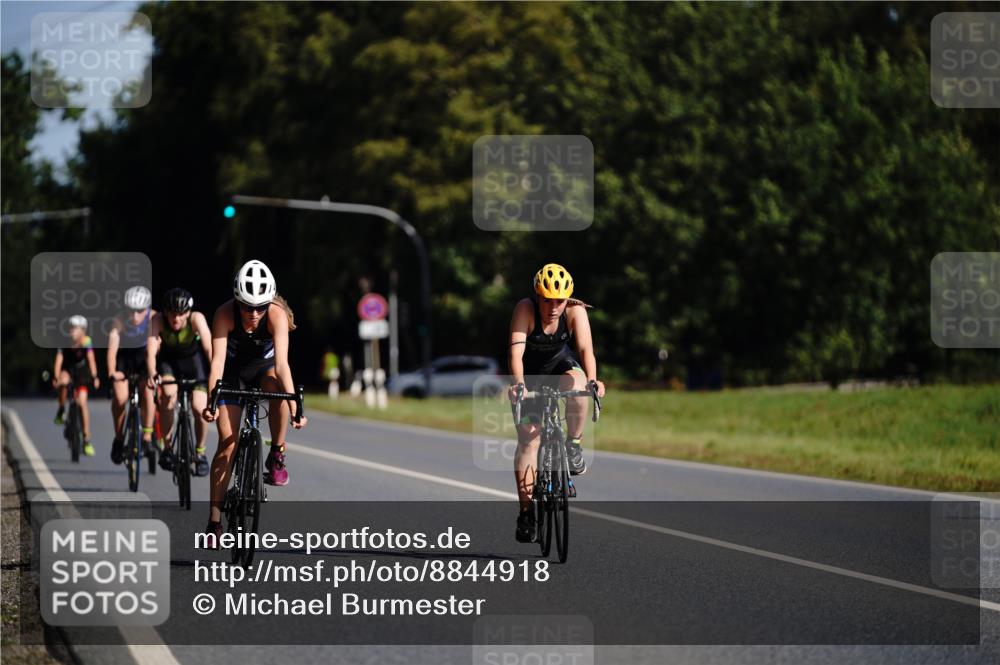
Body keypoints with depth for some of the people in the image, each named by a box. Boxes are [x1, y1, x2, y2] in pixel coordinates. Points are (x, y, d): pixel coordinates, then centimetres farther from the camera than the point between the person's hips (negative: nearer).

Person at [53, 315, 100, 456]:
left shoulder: (86, 342, -22)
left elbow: (91, 358, -33)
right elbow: (59, 359, -30)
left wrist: (94, 377, -47)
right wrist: (56, 378, -45)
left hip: (81, 374, 0)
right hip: (67, 371, 0)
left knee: (82, 403, -11)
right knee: (64, 381, -36)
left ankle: (86, 440, -5)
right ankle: (61, 411, -11)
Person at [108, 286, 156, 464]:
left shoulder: (153, 318, -29)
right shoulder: (120, 320, -31)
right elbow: (112, 347, -40)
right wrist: (112, 372, -55)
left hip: (143, 354, 1)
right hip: (123, 354, -1)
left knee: (147, 390, -18)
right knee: (120, 397, -16)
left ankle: (147, 436, -4)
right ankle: (118, 439, 4)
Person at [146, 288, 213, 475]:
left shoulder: (196, 319, -30)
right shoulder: (158, 321, -29)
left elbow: (209, 349, -37)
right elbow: (151, 350, -37)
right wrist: (152, 374, -55)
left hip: (194, 359, 0)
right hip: (168, 360, 0)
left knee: (199, 407, -16)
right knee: (168, 395, -27)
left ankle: (200, 452, 9)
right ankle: (167, 448, -10)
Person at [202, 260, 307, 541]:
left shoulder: (276, 314, -31)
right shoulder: (225, 314, -31)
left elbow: (281, 363, -38)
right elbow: (218, 359, -37)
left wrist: (295, 407, -49)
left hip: (263, 366, 0)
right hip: (233, 370, 0)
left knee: (276, 385, -36)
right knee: (228, 442, -10)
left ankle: (276, 455, -15)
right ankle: (215, 520, -5)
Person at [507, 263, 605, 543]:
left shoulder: (575, 311, -24)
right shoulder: (525, 309, -28)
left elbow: (586, 349, -34)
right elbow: (516, 351, -37)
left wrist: (592, 380, -52)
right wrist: (518, 383, -53)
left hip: (562, 363, 1)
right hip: (531, 372, -1)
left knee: (575, 385, -35)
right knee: (529, 436, -11)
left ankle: (574, 445, -12)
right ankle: (526, 512, -4)